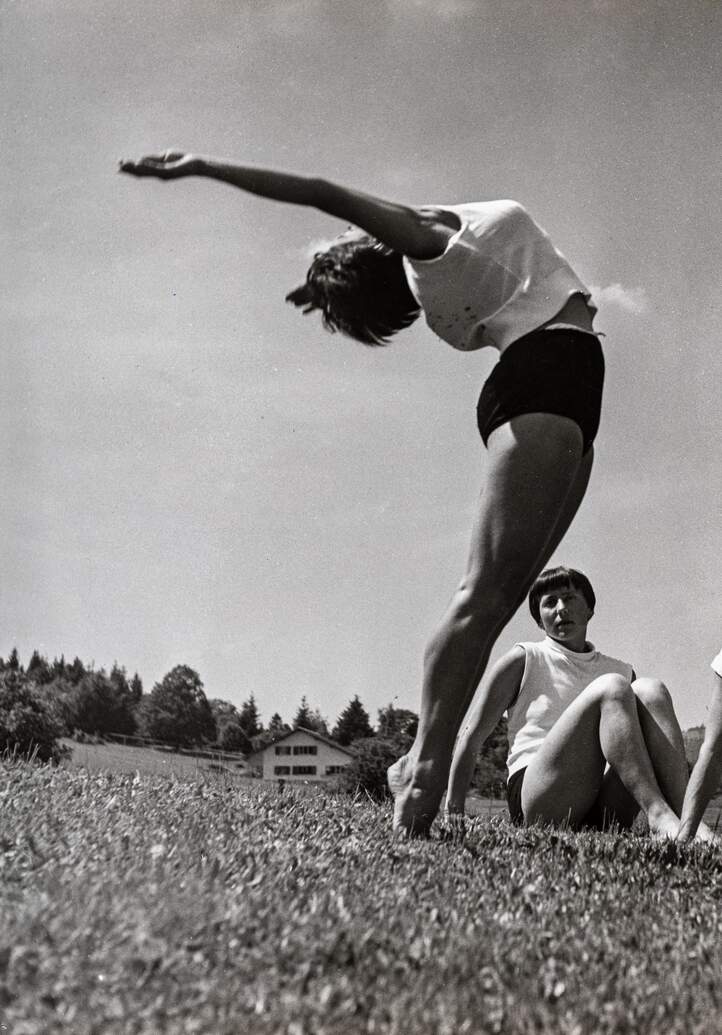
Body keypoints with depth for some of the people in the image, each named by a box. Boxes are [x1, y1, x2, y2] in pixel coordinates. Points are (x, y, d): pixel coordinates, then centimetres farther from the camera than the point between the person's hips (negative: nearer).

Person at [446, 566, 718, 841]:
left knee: (649, 690, -16)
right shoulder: (524, 661, 13)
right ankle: (660, 816, -39)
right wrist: (454, 813, -1)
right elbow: (470, 737, 9)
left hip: (604, 811, 4)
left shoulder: (621, 671, 23)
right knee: (611, 687, -23)